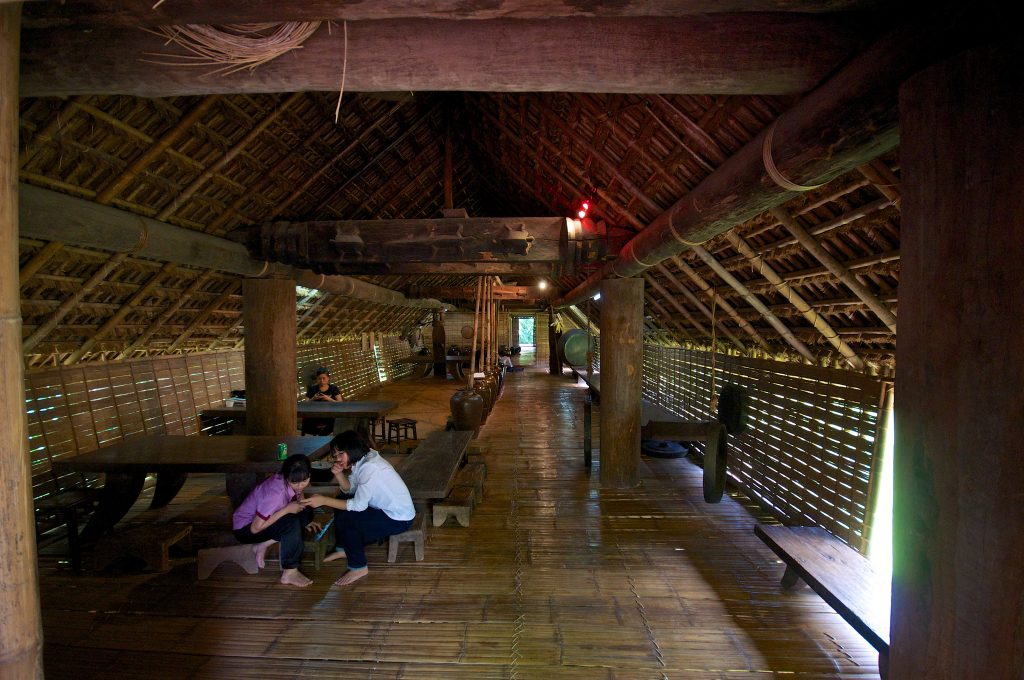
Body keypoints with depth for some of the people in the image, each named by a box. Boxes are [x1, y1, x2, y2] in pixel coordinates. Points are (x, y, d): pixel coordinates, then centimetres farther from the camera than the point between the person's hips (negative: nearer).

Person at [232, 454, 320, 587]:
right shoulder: (276, 492, -35)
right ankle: (289, 573, -16)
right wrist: (287, 509, -29)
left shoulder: (292, 483, -13)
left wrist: (306, 520, -5)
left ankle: (263, 545, -3)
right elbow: (256, 528, -29)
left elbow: (300, 504, 8)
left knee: (307, 512, -8)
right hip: (245, 529, -8)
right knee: (291, 523, -29)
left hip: (263, 517, 8)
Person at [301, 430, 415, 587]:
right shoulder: (362, 460, -1)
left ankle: (359, 568, 1)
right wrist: (339, 473, -13)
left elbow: (358, 505, -25)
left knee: (345, 520, -18)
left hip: (399, 519, -10)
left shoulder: (369, 467, -28)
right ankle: (343, 548, 27)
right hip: (387, 507, 10)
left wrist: (324, 500, -22)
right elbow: (349, 488, 7)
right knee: (342, 499, 12)